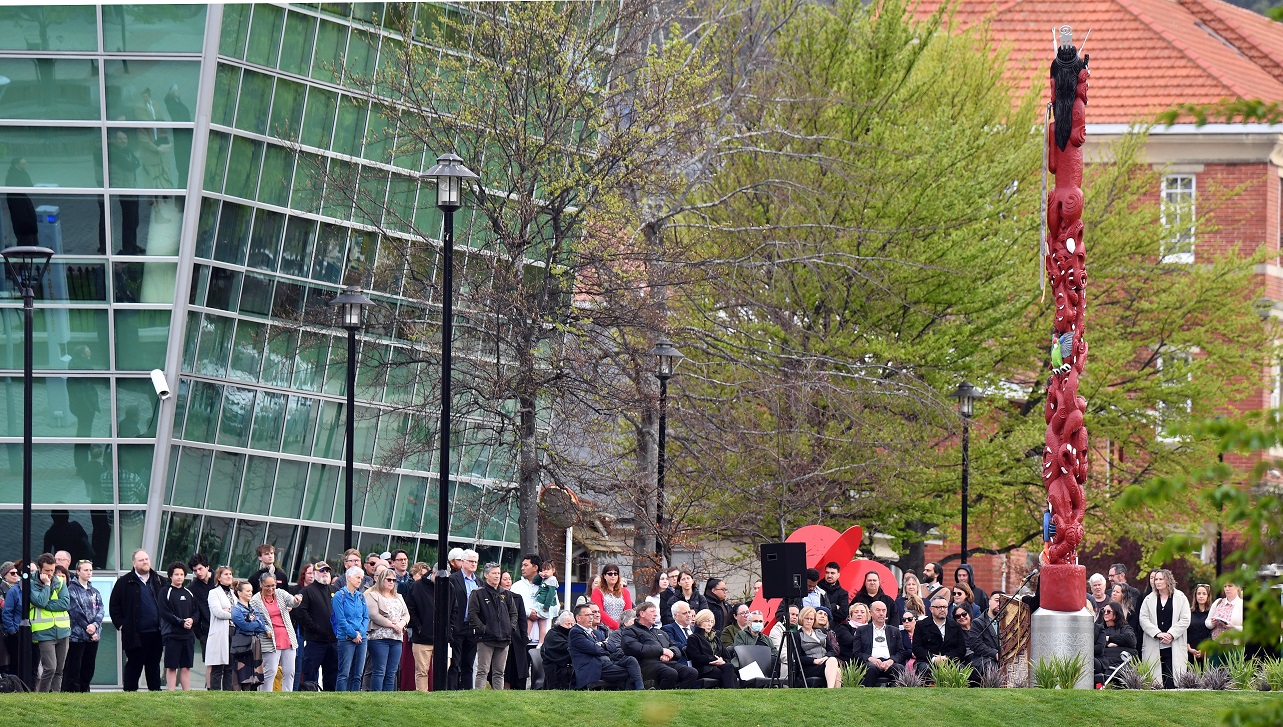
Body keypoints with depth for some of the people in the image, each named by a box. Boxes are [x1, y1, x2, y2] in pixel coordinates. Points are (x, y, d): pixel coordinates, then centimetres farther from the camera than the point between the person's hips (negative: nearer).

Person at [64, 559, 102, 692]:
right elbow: (76, 611, -11)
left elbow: (100, 609, 7)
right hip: (77, 635, -6)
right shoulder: (72, 589, -4)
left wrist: (95, 625, -13)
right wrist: (88, 629, -14)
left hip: (93, 635, 6)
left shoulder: (94, 591, 16)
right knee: (74, 668, -6)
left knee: (89, 667, 9)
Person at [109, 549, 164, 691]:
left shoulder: (158, 582, 12)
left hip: (155, 632, 4)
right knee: (134, 666, 0)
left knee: (154, 666, 11)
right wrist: (120, 625, -5)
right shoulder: (125, 582, -1)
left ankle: (155, 690, 16)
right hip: (135, 635, -4)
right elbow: (114, 606, 2)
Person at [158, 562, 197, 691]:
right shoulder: (166, 592, -2)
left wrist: (192, 620, -8)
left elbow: (196, 611, 14)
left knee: (186, 667, 6)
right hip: (172, 635, -5)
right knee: (171, 667, -2)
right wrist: (181, 622, -16)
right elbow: (165, 613, -10)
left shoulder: (189, 593, 14)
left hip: (188, 635, 5)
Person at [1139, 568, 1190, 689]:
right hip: (1154, 648, 2)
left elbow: (1185, 620, 0)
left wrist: (1171, 634, -11)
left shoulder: (1180, 598, 6)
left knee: (1171, 680, -7)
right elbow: (1143, 619, 3)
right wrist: (1158, 633, -11)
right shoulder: (1149, 599, 13)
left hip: (1174, 647, -2)